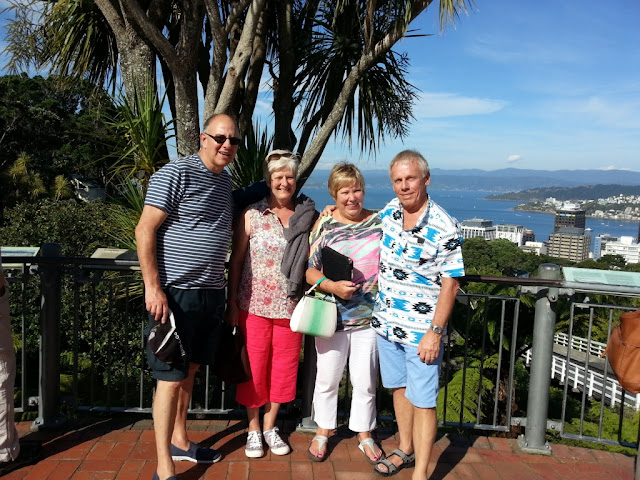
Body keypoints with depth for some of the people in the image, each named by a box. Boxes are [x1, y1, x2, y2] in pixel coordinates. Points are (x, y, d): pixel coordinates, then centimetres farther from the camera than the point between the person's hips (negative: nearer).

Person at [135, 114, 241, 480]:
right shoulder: (176, 174, -11)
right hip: (175, 294, -7)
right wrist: (153, 287, -19)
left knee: (190, 369, 18)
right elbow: (145, 230, -15)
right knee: (172, 377, -2)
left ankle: (180, 441, 35)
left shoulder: (226, 181, 14)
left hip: (211, 294, 8)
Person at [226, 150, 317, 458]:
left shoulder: (307, 216, 3)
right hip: (254, 305, -2)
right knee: (254, 365, 8)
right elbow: (236, 260, -1)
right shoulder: (252, 215, -3)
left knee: (284, 366, 11)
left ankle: (269, 426, 32)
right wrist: (232, 303, -3)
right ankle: (253, 428, 28)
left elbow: (310, 261, 9)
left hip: (290, 306, 2)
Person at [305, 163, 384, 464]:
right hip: (332, 317, 0)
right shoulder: (324, 225, -2)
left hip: (369, 317, 1)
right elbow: (310, 270, -3)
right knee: (327, 379, 13)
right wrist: (332, 286, -19)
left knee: (365, 382, 12)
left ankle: (365, 435, 32)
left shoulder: (379, 222, 0)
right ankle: (322, 432, 33)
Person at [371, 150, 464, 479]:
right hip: (387, 322, 6)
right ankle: (405, 450, 38)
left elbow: (450, 283, -16)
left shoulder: (444, 228, -18)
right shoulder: (389, 211, 2)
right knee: (399, 389, 20)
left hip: (422, 331, -6)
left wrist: (435, 333, -18)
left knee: (422, 401, 2)